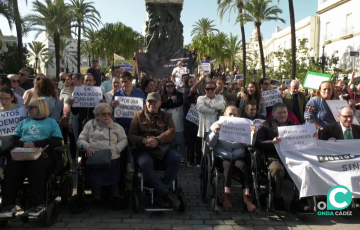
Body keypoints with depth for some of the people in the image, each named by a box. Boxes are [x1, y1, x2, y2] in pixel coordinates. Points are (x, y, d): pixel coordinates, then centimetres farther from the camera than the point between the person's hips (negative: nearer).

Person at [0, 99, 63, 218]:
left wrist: (36, 144, -10)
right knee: (11, 166, -31)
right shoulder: (24, 122, 31)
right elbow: (13, 140, 19)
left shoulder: (51, 122, 18)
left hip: (42, 152, -3)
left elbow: (57, 141, 3)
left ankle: (39, 203, -33)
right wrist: (23, 143, -5)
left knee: (36, 165, -38)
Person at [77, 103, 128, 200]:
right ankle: (96, 199, -14)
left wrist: (115, 149, -5)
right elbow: (80, 140, 16)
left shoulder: (117, 126, 21)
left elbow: (124, 140, 13)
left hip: (112, 159, 0)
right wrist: (87, 146, -6)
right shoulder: (90, 125, 21)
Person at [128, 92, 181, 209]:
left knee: (175, 158, -30)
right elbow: (131, 136, 7)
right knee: (144, 163, -35)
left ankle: (160, 192, -19)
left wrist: (158, 140, -19)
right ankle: (166, 193, -27)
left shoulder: (166, 116, 19)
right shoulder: (139, 116, 17)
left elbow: (171, 132, 1)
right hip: (145, 149, -1)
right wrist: (143, 140, -15)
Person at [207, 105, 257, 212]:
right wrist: (215, 132, -16)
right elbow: (210, 144, 1)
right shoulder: (217, 125, 11)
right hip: (222, 157, -1)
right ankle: (226, 196, -35)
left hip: (238, 156, 2)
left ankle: (247, 197, -33)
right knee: (228, 165, -34)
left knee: (242, 165, -31)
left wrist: (253, 134, -12)